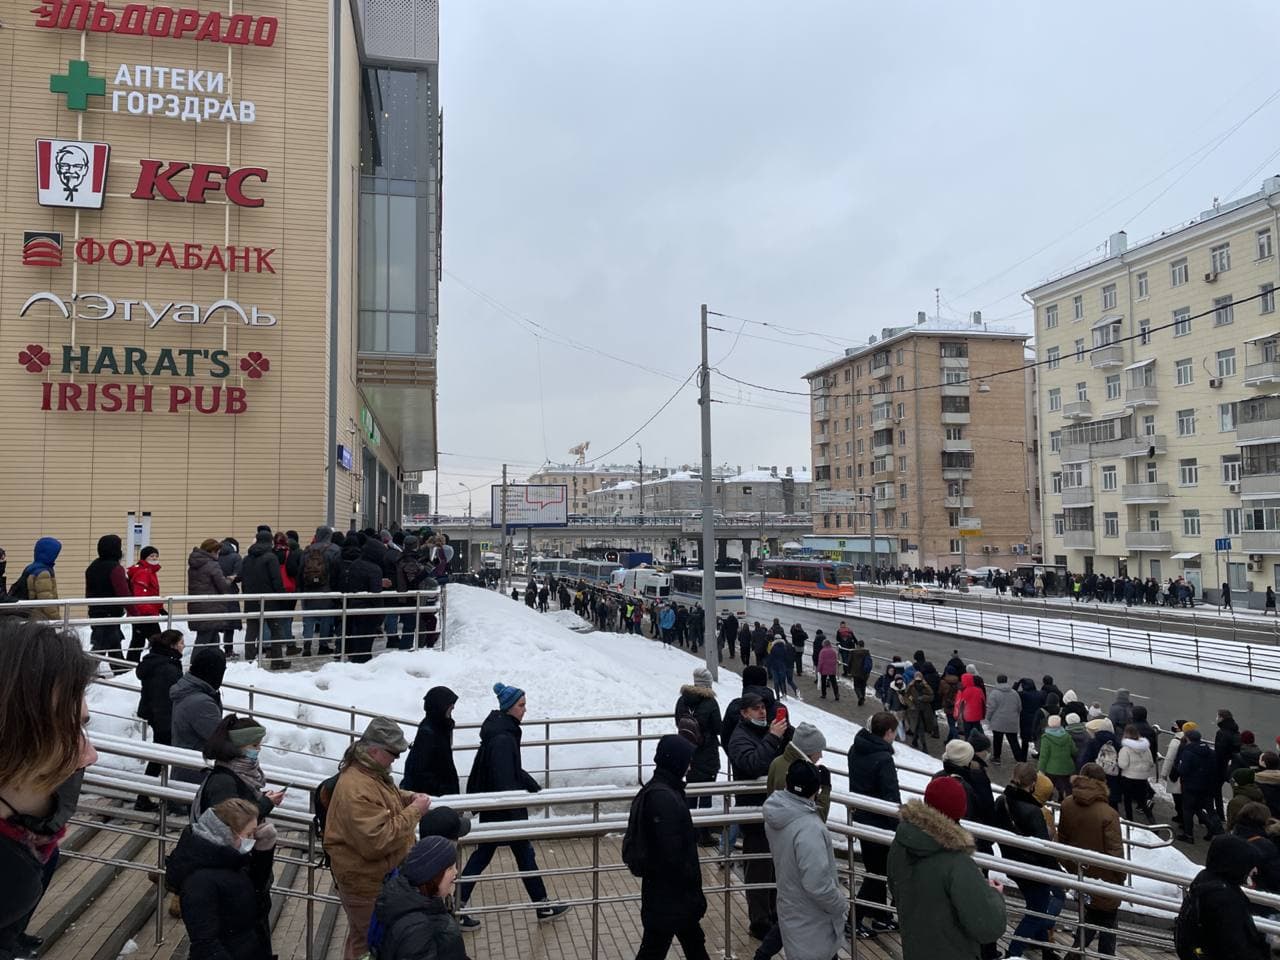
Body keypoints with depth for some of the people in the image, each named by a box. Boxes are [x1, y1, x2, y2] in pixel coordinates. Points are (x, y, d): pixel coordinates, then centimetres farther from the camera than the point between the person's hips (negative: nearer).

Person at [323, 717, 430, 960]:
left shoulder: (371, 772, 1)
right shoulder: (356, 790, -33)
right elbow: (377, 842, -34)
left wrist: (408, 797, 3)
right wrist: (414, 812, -27)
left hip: (381, 875, 10)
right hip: (367, 884, -10)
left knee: (362, 937, 26)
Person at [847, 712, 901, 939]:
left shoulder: (856, 750, 1)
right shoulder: (883, 759, -25)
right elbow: (892, 798, -22)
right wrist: (899, 829, -13)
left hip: (860, 819, 8)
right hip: (879, 823, -8)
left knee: (876, 870, 20)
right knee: (877, 874, 6)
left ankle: (880, 917, 30)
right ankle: (854, 921, 11)